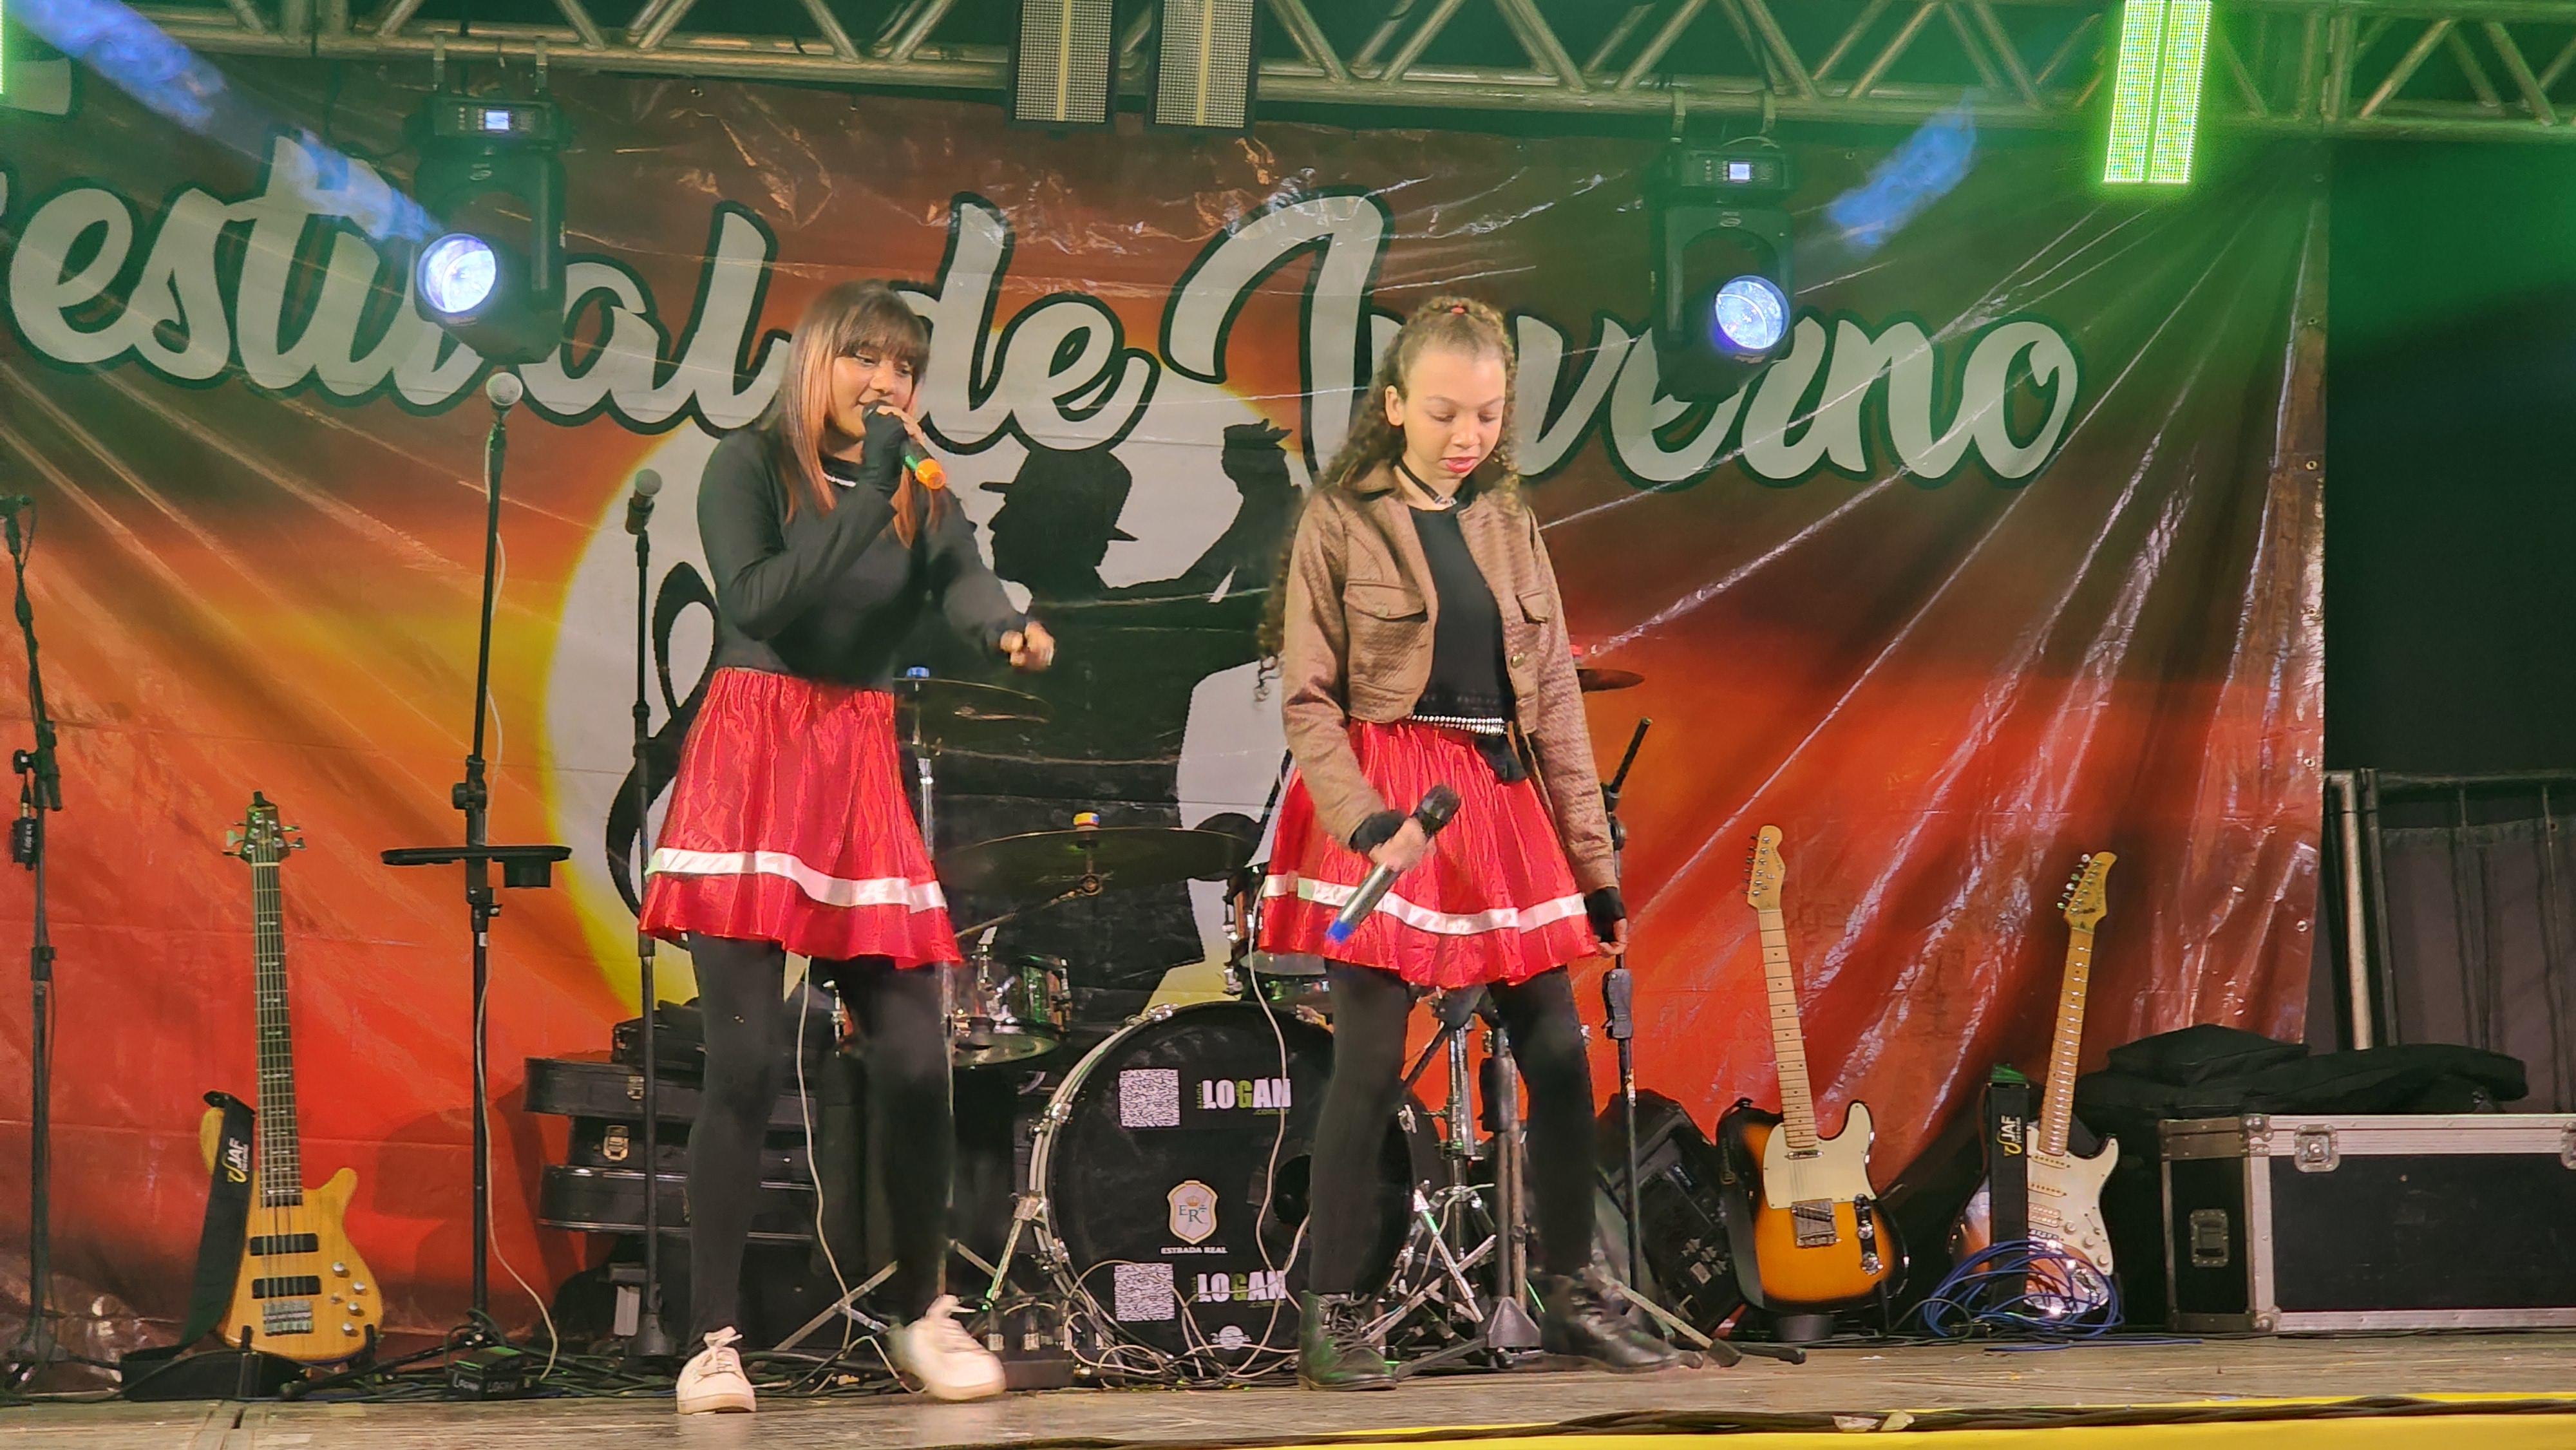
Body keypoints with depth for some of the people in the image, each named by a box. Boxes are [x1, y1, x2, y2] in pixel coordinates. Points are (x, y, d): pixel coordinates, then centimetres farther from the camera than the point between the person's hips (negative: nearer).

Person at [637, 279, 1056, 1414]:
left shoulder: (921, 496, 11)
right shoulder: (748, 467, 1)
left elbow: (962, 580, -10)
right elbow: (756, 600, -15)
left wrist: (1008, 627, -32)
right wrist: (864, 500, -21)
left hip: (861, 773, 4)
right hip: (750, 765, -4)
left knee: (913, 1056, -1)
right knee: (748, 1058, -10)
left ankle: (924, 1315, 16)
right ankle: (714, 1339, -3)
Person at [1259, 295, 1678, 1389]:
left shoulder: (1509, 527, 11)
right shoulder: (1341, 521, -2)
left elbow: (1553, 702, 11)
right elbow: (1307, 701, -6)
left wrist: (1595, 867, 7)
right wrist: (1369, 821, -21)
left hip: (1501, 802, 5)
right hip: (1382, 806, -5)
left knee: (1561, 1058, 5)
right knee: (1371, 1065, -6)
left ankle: (1571, 1295, 18)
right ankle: (1330, 1314, 4)